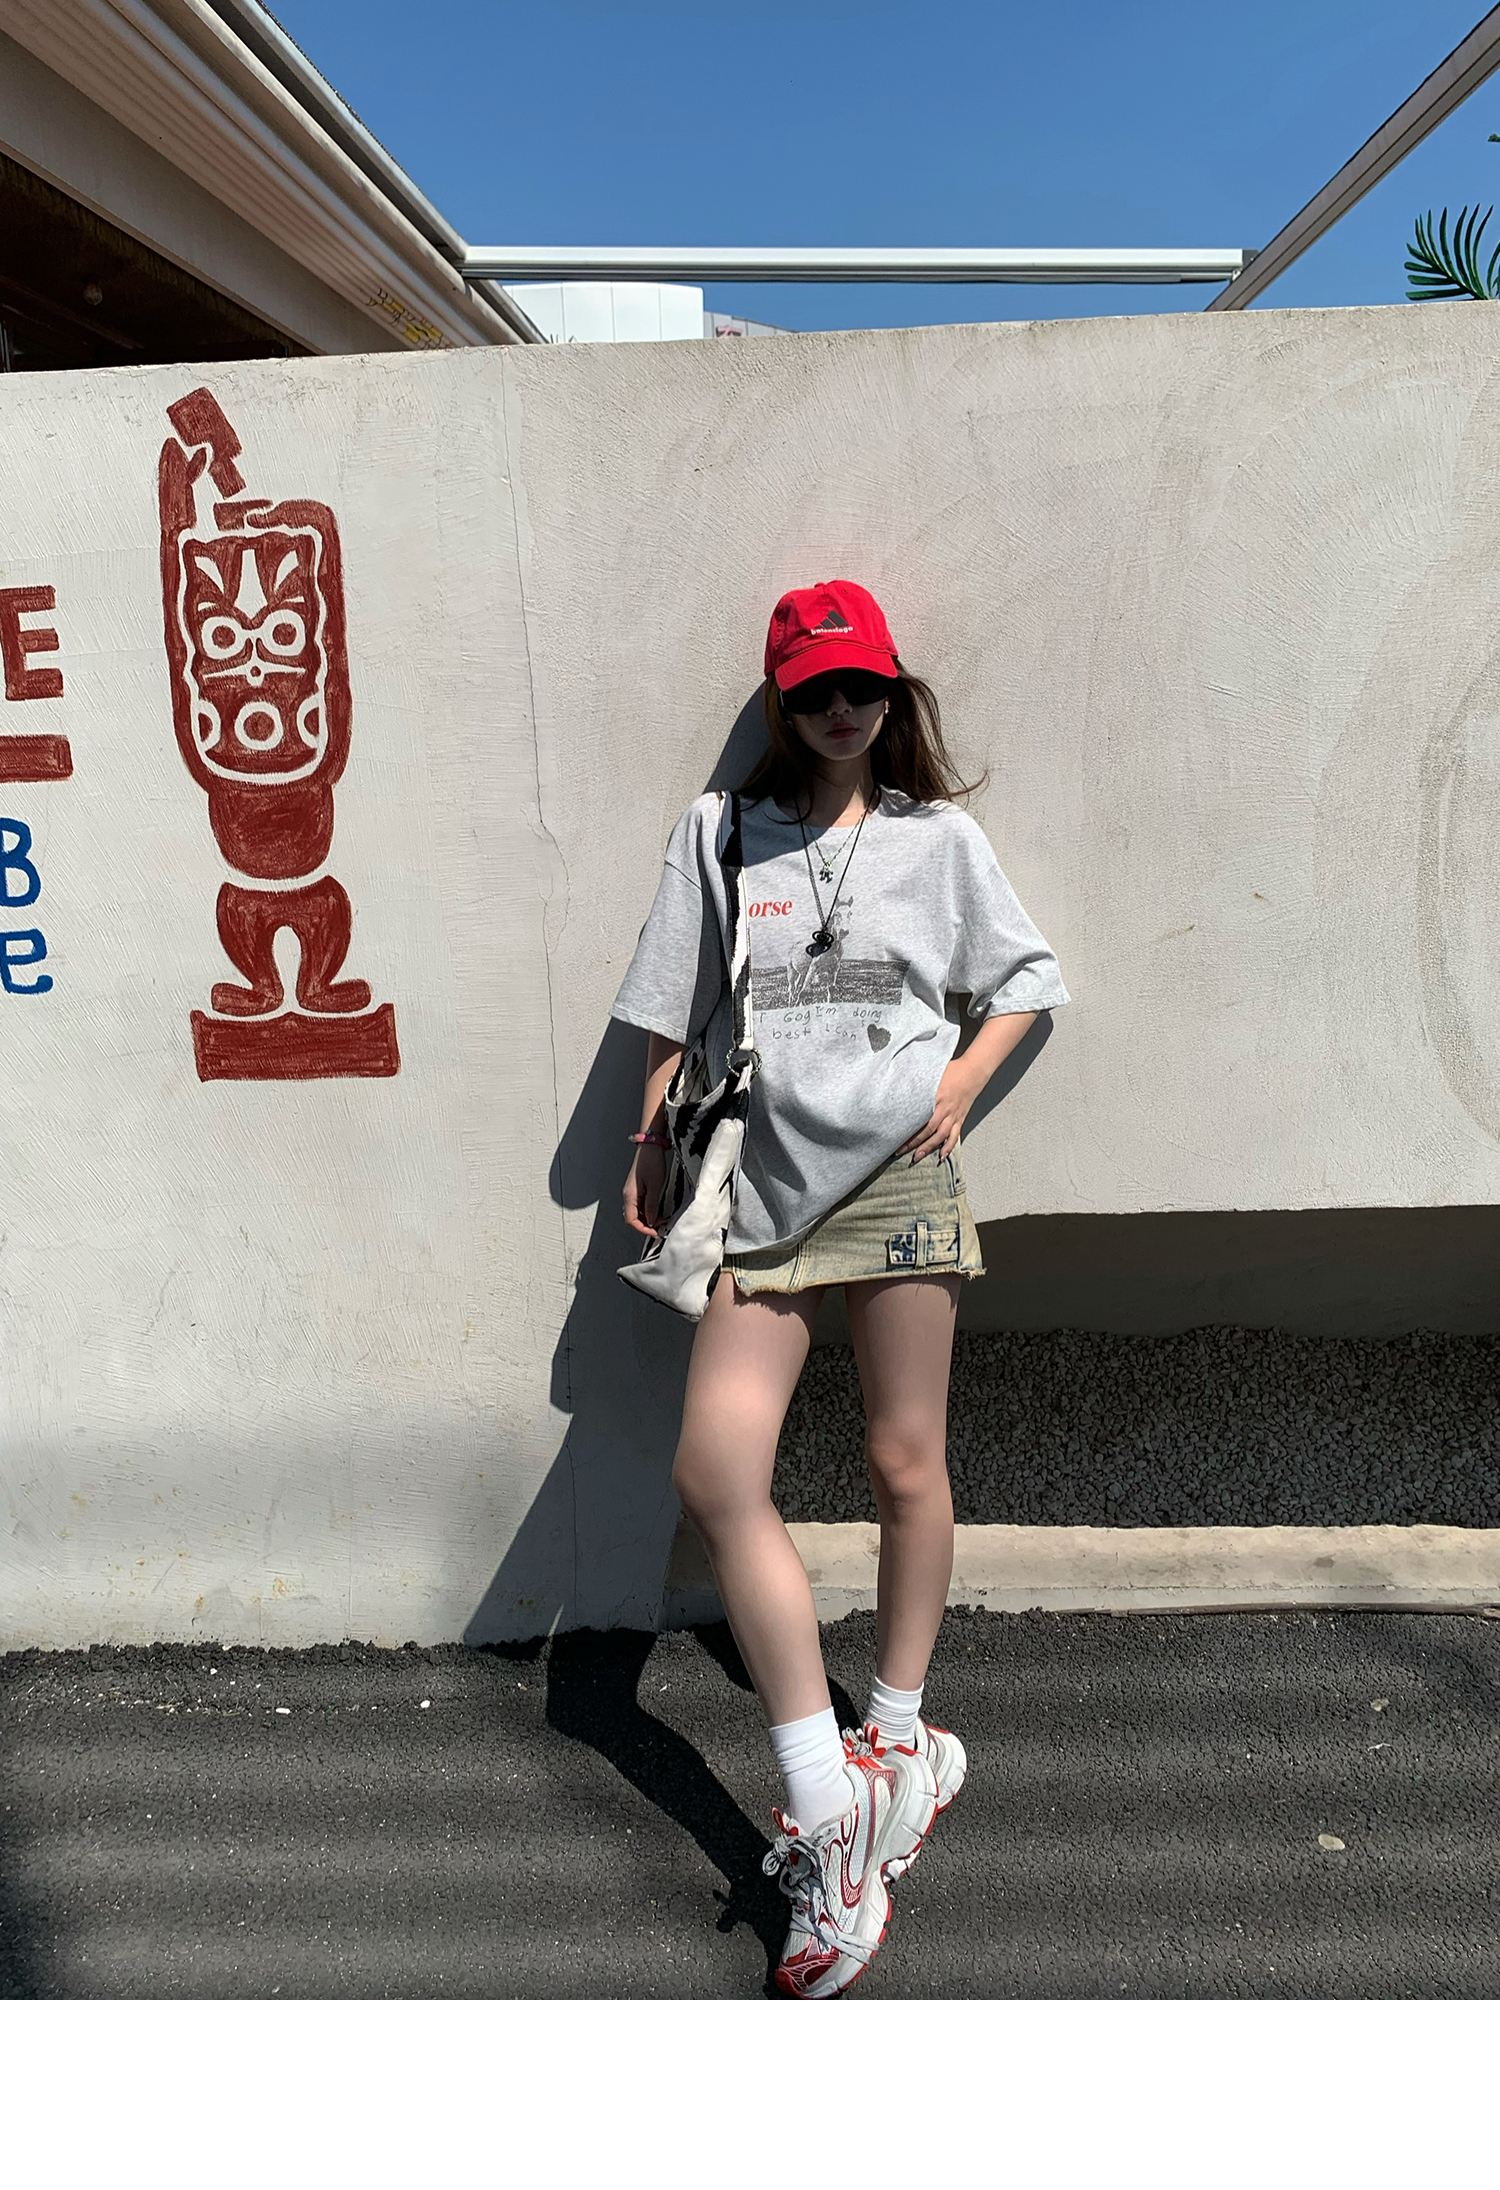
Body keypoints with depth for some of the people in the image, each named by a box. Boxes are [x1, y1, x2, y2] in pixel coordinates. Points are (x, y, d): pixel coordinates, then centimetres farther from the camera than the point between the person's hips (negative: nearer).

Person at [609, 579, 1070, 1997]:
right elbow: (674, 1009, 15)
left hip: (900, 1176, 0)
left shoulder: (940, 834, 12)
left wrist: (961, 1079, 0)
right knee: (712, 1470, -12)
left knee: (905, 1462, 4)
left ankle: (896, 1736, 27)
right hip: (767, 1187, 1)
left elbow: (1024, 978, 16)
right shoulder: (720, 831, 13)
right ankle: (832, 1811, -3)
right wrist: (651, 1143, 12)